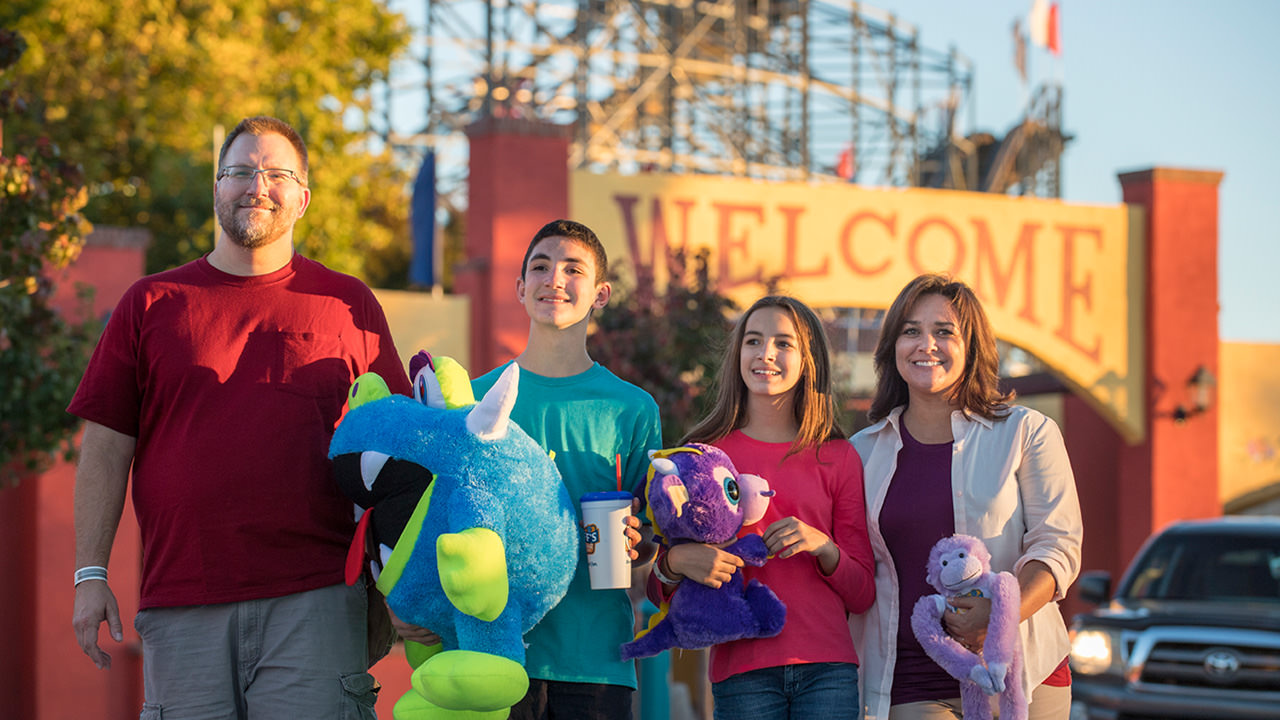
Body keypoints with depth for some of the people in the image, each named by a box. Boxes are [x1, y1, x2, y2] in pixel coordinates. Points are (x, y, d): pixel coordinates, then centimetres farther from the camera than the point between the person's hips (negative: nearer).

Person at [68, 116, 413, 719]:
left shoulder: (348, 305, 12)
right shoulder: (151, 305, 12)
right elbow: (106, 449, 10)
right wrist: (90, 575, 2)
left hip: (316, 599, 0)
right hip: (181, 605, 1)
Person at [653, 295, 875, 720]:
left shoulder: (838, 458, 11)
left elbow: (862, 595, 11)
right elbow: (658, 588, 9)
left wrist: (823, 547, -7)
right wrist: (675, 562, -13)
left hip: (828, 669, 1)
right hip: (743, 672, -1)